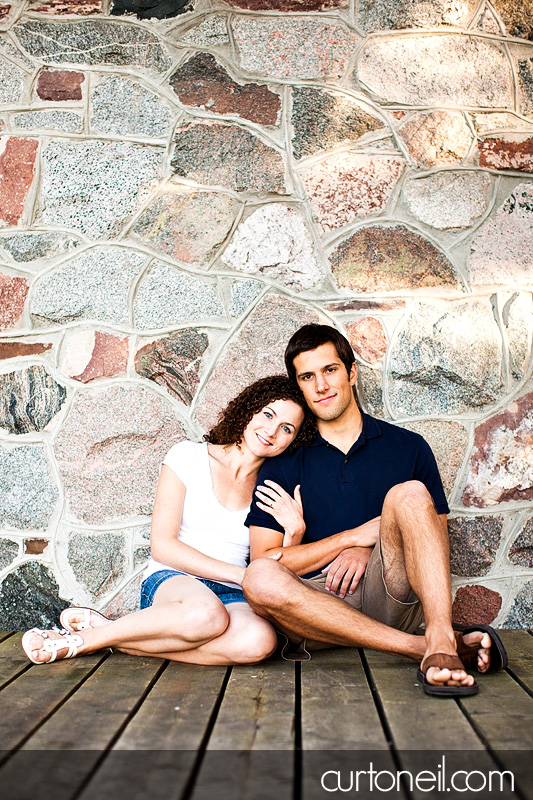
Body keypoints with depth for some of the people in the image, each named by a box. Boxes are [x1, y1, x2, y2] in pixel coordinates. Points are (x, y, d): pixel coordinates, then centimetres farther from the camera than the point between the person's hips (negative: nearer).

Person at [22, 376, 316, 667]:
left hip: (231, 598, 4)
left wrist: (294, 534, -10)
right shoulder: (189, 456, 3)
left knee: (260, 639, -36)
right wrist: (242, 574, -11)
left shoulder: (274, 490, 11)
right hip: (170, 581, -3)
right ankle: (86, 636, -17)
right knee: (206, 614, -42)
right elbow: (162, 545, -5)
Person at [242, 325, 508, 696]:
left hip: (389, 595, 0)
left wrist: (368, 551, -7)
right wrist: (354, 536, -8)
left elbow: (437, 541, 11)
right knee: (260, 579, -33)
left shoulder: (409, 447, 12)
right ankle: (422, 646, -31)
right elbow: (266, 558, 0)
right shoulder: (283, 463, 9)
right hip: (321, 602, 0)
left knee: (408, 494, -23)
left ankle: (441, 641, -37)